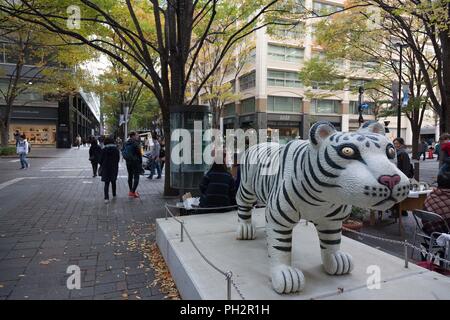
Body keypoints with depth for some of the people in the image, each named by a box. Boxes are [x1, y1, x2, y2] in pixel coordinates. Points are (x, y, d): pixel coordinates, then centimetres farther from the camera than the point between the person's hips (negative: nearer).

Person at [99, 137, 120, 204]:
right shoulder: (116, 150, -3)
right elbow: (118, 159, 4)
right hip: (114, 168, 2)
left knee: (106, 183, 0)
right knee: (113, 182, 20)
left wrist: (103, 166, 16)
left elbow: (101, 160, -4)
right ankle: (114, 194, 34)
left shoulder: (104, 150, -9)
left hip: (106, 169, -2)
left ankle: (106, 198, -13)